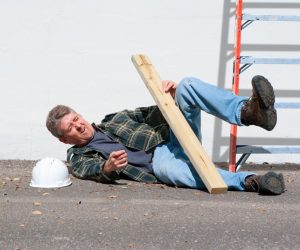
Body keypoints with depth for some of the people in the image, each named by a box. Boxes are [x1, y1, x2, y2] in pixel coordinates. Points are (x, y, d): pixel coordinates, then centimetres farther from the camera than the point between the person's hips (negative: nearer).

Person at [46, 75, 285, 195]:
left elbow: (154, 115, 23)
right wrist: (108, 168, -34)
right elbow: (94, 171, -9)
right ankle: (249, 181, -52)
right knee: (167, 167, -44)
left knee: (188, 85, -19)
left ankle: (247, 111, -41)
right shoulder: (79, 159, 14)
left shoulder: (115, 118, 27)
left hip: (173, 135, 5)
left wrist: (170, 96, 1)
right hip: (159, 160, -5)